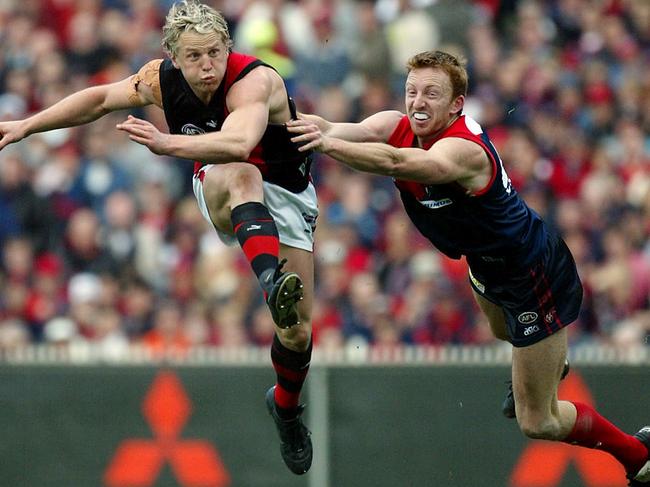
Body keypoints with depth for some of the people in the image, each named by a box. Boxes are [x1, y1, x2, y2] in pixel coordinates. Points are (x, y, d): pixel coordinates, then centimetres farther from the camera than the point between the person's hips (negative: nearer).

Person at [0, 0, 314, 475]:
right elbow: (100, 99, 4)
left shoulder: (255, 81, -33)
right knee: (241, 176, -38)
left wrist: (168, 143, -67)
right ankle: (272, 282, -60)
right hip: (221, 190, 2)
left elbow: (239, 141, -54)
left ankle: (286, 408, 27)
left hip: (286, 195, -2)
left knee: (298, 329, -5)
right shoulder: (164, 78, -15)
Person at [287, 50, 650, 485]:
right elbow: (351, 132, -38)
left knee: (537, 422, 0)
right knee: (501, 330, 41)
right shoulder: (398, 126, -17)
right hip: (489, 265, 9)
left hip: (535, 277, -8)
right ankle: (551, 361, 75)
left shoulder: (463, 150, -39)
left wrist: (326, 143, -70)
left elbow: (395, 162, -59)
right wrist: (317, 126, -59)